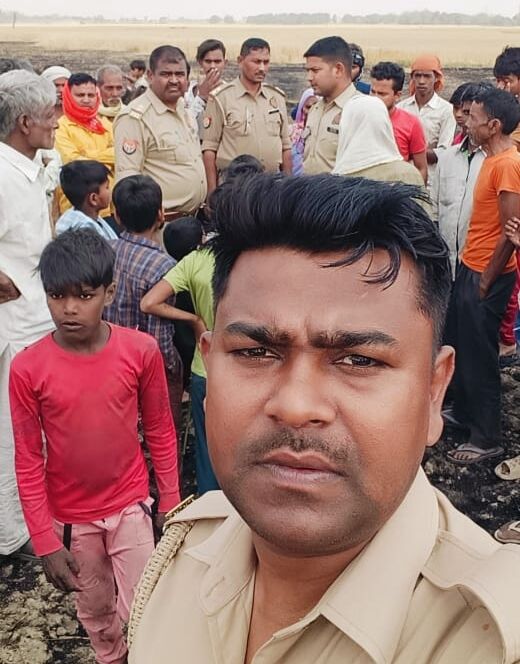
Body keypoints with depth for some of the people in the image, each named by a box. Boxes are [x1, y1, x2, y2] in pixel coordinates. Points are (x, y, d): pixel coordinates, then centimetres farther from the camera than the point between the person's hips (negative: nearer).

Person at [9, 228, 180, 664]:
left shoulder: (141, 350, -15)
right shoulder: (27, 368, -16)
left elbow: (160, 431, -4)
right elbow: (28, 460, -9)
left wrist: (171, 501, 0)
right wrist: (44, 541, -8)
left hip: (131, 506, -1)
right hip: (70, 517, 1)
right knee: (97, 615, 21)